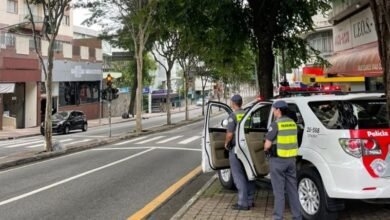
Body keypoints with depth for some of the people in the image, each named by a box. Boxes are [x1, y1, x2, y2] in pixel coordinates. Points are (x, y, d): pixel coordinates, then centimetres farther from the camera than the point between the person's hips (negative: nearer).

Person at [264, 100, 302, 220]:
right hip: (291, 159, 6)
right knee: (292, 189, 14)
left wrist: (266, 149, 7)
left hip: (278, 160, -6)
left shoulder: (276, 124, -15)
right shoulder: (293, 123, 6)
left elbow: (267, 144, -16)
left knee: (279, 191, 2)